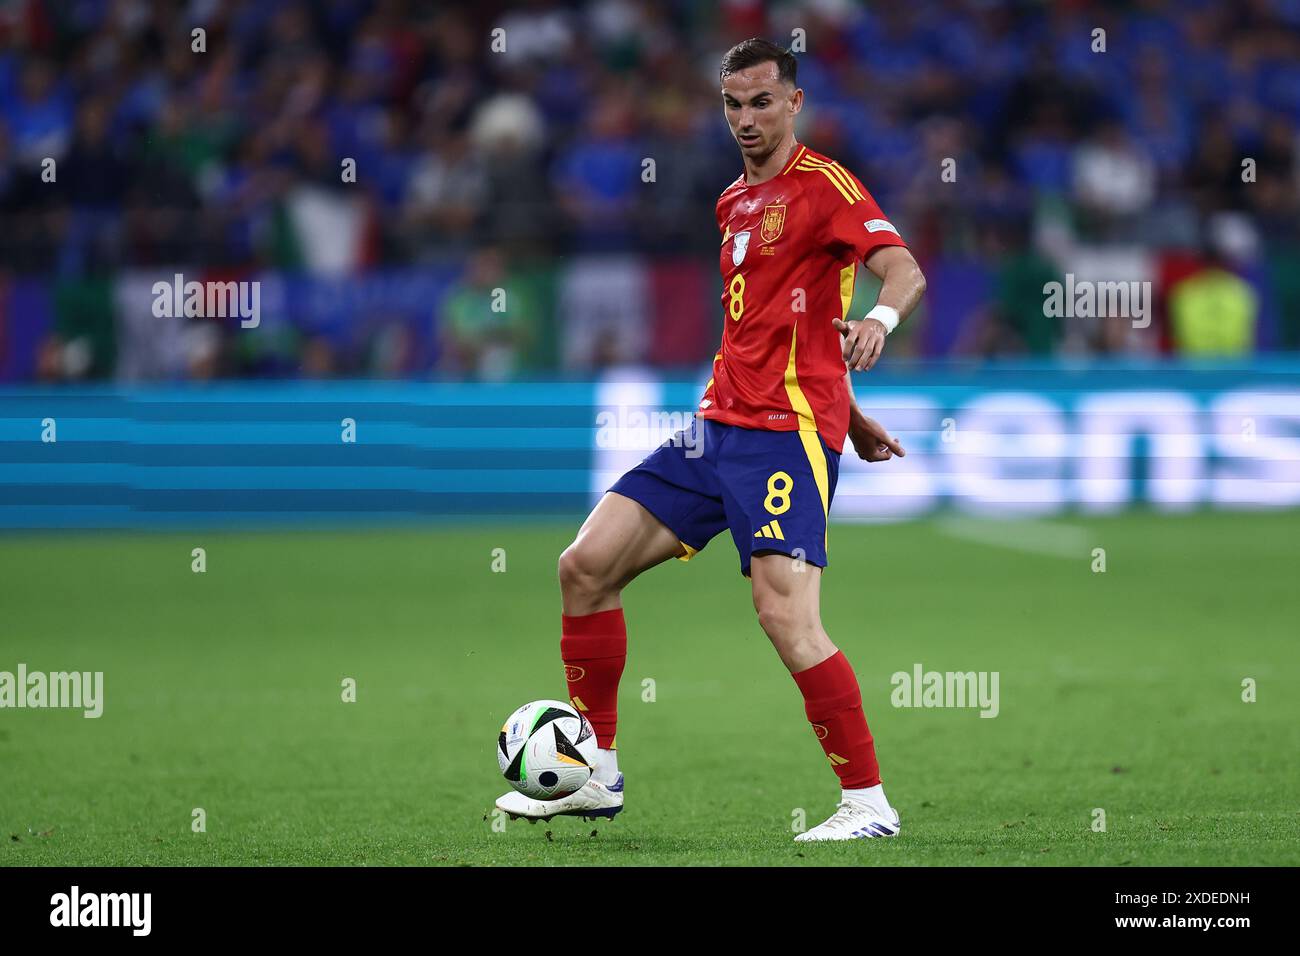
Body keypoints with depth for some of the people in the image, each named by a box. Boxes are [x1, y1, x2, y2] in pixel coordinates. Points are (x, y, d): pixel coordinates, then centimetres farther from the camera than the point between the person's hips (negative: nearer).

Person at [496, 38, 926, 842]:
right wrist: (850, 415, 24)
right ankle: (597, 776, 13)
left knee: (786, 615, -21)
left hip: (786, 433, -8)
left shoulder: (823, 184, -6)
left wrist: (880, 317, -44)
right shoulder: (735, 202, 19)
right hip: (719, 423, 8)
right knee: (586, 565, 4)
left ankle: (869, 804, -12)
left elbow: (905, 269, -21)